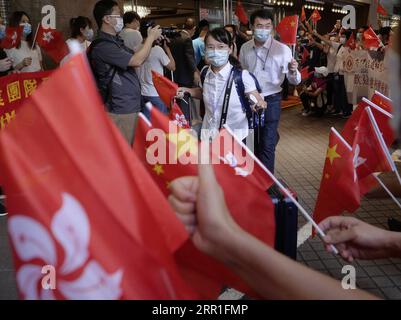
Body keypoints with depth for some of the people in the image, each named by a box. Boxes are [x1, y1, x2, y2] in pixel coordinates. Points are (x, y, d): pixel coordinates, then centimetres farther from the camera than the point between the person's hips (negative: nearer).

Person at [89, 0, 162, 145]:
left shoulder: (116, 41, 14)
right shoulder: (102, 46, -17)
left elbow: (135, 60, 19)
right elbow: (137, 61, -22)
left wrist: (151, 40, 8)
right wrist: (151, 38, -9)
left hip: (129, 106, 10)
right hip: (119, 110, -10)